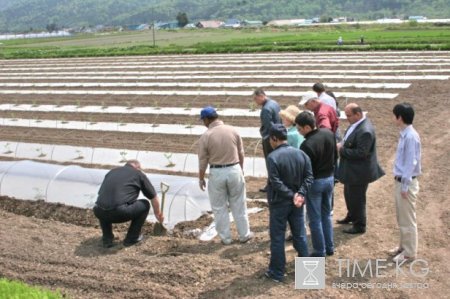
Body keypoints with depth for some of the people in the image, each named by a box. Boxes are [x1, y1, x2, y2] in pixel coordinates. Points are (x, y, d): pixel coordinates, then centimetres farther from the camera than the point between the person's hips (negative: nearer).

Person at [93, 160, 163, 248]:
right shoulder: (139, 174, 17)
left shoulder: (112, 171, 27)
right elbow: (154, 197, 26)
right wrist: (158, 214, 46)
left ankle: (107, 239, 25)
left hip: (99, 212, 4)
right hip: (119, 212, -4)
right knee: (145, 205, 21)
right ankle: (131, 239, 23)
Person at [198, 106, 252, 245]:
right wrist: (240, 169, 21)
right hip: (234, 170, 3)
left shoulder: (205, 136, -10)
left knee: (219, 207, 12)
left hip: (217, 173, -2)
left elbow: (203, 161, -5)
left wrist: (201, 178, 8)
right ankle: (244, 234, 24)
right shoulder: (233, 130, -2)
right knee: (238, 205, 15)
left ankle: (225, 238, 19)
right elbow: (241, 153, 6)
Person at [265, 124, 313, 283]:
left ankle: (277, 272, 15)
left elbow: (276, 183, -23)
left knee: (277, 238, 6)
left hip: (279, 203, -5)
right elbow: (309, 176, -4)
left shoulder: (272, 157, -18)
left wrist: (292, 196, -16)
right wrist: (300, 194, -12)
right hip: (297, 202, 5)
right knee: (300, 234, 17)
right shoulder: (301, 153, 0)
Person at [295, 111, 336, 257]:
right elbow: (335, 156, 9)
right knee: (326, 214, 21)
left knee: (315, 219, 6)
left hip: (315, 182, -7)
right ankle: (329, 247, 30)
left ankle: (319, 252, 15)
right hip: (330, 178, 7)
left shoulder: (307, 145, -27)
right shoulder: (329, 134, -4)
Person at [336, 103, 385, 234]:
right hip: (352, 169, 10)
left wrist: (342, 150, -22)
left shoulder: (365, 131, -29)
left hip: (359, 171, -10)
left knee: (357, 198, 6)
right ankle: (351, 216, 47)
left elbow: (361, 153, -29)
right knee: (349, 194, 26)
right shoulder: (356, 124, 2)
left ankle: (359, 226, 23)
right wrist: (342, 144, -3)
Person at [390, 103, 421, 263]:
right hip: (400, 181, 9)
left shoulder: (411, 137, -22)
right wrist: (400, 183, 18)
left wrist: (405, 186, -19)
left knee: (408, 219, 2)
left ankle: (410, 252, 13)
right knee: (401, 218, 19)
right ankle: (404, 246, 32)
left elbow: (411, 163, -21)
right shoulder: (404, 135, 8)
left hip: (406, 183, -9)